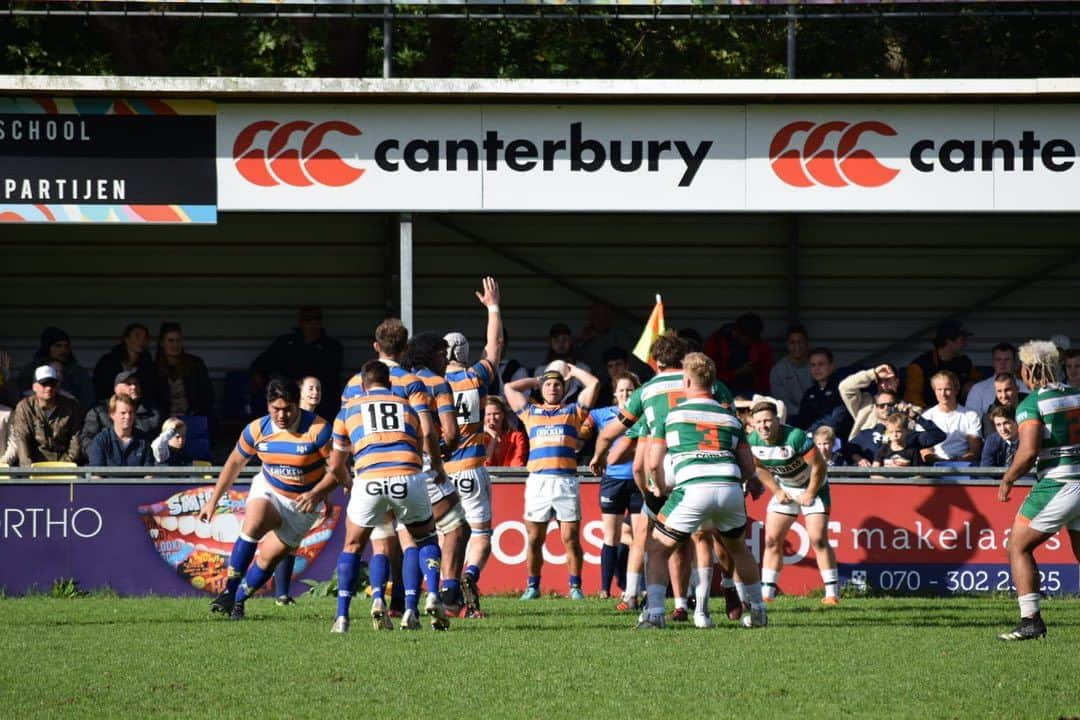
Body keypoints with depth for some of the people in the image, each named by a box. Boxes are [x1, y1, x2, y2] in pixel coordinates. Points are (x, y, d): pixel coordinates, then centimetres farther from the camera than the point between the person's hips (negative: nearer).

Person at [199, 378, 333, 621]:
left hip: (303, 504, -1)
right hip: (268, 491, 1)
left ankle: (238, 601, 21)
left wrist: (316, 494, -32)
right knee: (252, 524, -30)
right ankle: (229, 591, -24)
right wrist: (213, 500, 7)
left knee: (269, 557, -2)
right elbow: (235, 462, 5)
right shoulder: (257, 430, -11)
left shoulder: (318, 429, -22)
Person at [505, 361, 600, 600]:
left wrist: (572, 371, 25)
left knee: (571, 538, -3)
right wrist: (536, 381, 31)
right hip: (537, 481, 2)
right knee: (534, 538, 2)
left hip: (566, 480, -2)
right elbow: (510, 388, 25)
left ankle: (575, 586, 2)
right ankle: (533, 586, 9)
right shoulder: (530, 411, 22)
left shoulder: (573, 410, 17)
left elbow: (593, 383, 13)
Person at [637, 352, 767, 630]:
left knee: (659, 551, 10)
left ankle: (654, 614, -7)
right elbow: (749, 467, 20)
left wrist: (664, 490, 23)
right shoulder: (730, 418, 22)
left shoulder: (670, 415, 12)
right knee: (738, 549, 30)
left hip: (692, 490, -4)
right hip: (731, 488, 4)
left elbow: (653, 464, 7)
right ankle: (758, 612, 33)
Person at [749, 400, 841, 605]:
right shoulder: (754, 441, -14)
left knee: (818, 540, -13)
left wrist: (810, 494, -16)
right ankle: (766, 593, 4)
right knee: (772, 540, -1)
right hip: (785, 488, 5)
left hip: (812, 487, -5)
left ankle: (832, 592, -6)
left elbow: (819, 466, -24)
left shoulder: (796, 437, -33)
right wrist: (777, 491, -1)